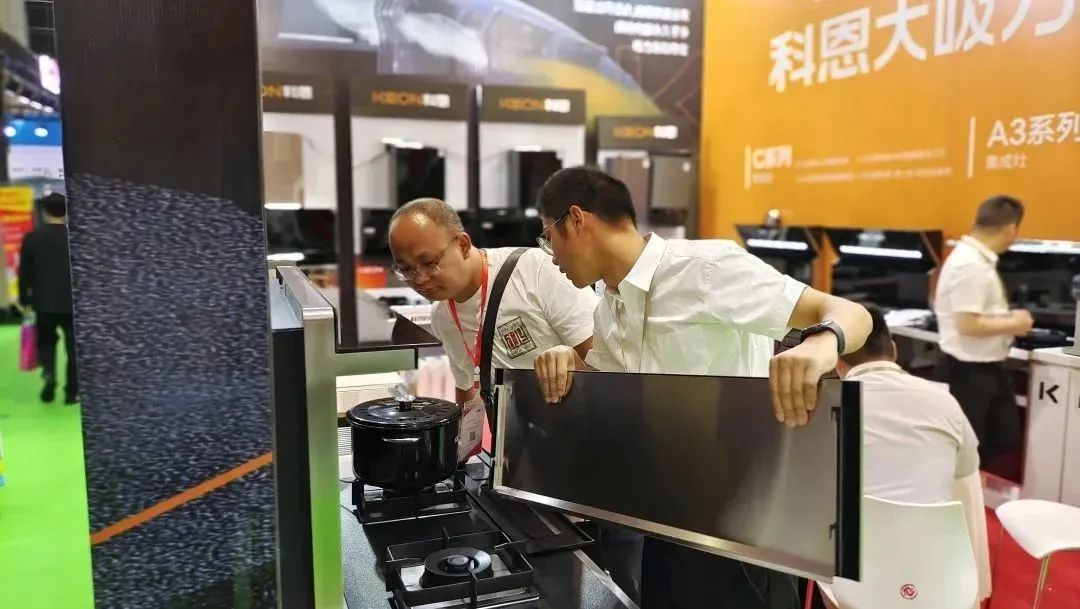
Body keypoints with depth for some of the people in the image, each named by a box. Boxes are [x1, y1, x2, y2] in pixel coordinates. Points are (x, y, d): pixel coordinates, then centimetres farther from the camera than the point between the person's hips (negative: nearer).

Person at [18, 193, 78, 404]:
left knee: (45, 341, 19)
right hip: (72, 302, -1)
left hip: (44, 302, 1)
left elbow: (24, 271, 1)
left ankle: (49, 374, -7)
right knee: (73, 347, 8)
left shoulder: (32, 237, -3)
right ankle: (72, 392, 10)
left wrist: (24, 299, 11)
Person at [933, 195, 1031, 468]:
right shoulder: (970, 265, -24)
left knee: (1006, 439, 18)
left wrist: (1008, 319, 7)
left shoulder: (978, 259, 7)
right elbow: (968, 324, -28)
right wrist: (1012, 324, -15)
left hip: (988, 367, 10)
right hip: (969, 371, -10)